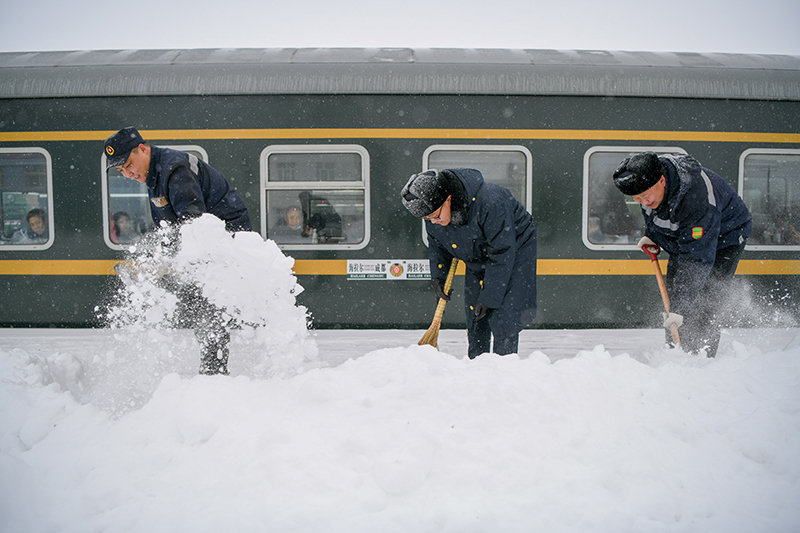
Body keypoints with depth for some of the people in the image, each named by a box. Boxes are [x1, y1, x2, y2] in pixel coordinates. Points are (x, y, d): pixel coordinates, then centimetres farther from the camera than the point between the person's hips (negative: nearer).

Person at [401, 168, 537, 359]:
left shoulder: (489, 204, -38)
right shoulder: (432, 208, -17)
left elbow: (502, 253, -31)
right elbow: (436, 243, 5)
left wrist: (489, 298, -27)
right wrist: (437, 276, -5)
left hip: (515, 249, -6)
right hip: (477, 258, 6)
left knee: (503, 316, -13)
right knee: (475, 321, 3)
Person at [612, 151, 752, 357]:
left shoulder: (698, 200, -42)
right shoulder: (647, 179, -20)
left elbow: (697, 259, -41)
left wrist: (682, 306, -42)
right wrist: (651, 234, 6)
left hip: (723, 238, -7)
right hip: (682, 238, 7)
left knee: (704, 307, -16)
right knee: (673, 298, 4)